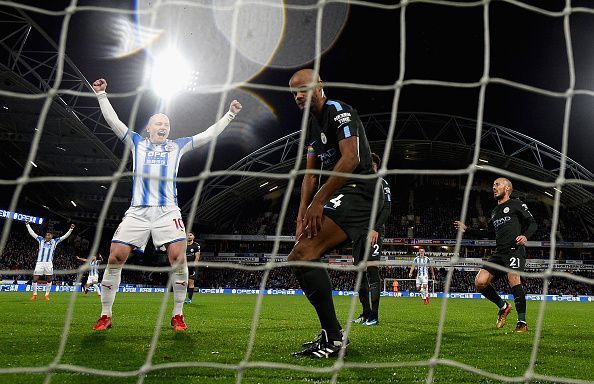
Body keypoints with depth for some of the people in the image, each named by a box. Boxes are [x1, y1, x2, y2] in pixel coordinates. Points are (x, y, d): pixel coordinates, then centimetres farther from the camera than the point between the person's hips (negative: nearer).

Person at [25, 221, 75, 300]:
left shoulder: (54, 241, 9)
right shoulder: (41, 240, 10)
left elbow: (65, 236, 8)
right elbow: (32, 233, 14)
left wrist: (71, 229, 0)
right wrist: (27, 225, 14)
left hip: (49, 263, 0)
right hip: (39, 263, 0)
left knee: (49, 280, 3)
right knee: (35, 279, -3)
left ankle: (47, 295, 14)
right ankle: (34, 295, 11)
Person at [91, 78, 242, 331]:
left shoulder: (177, 146, 16)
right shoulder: (137, 143, 17)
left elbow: (209, 134, 17)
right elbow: (113, 121, 15)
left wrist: (230, 114, 16)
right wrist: (101, 95, 10)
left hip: (167, 211, -1)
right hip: (137, 212, 1)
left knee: (178, 258, -15)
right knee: (115, 258, -6)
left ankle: (177, 315, -1)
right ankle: (105, 315, 7)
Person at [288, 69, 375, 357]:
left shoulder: (339, 112, -8)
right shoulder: (312, 125, 21)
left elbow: (350, 159, -22)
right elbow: (311, 175, 18)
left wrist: (318, 201, -23)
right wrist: (302, 217, 7)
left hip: (356, 191, -10)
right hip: (335, 196, 10)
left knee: (304, 255, -24)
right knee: (298, 259, 12)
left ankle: (333, 338, -15)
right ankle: (331, 334, 18)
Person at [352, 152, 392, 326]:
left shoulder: (381, 183, 4)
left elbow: (386, 208, -6)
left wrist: (375, 229, -17)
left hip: (373, 232, -7)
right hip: (359, 232, 7)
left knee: (372, 270, -14)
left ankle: (374, 315, -12)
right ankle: (365, 313, 12)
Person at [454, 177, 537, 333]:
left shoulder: (516, 204, 8)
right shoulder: (494, 212, 27)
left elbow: (532, 223, 2)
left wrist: (525, 236, -18)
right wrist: (467, 229, 27)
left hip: (515, 250, -7)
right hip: (499, 253, 7)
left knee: (513, 278, -28)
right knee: (480, 282, -9)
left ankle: (522, 322, -16)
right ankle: (503, 306, 14)